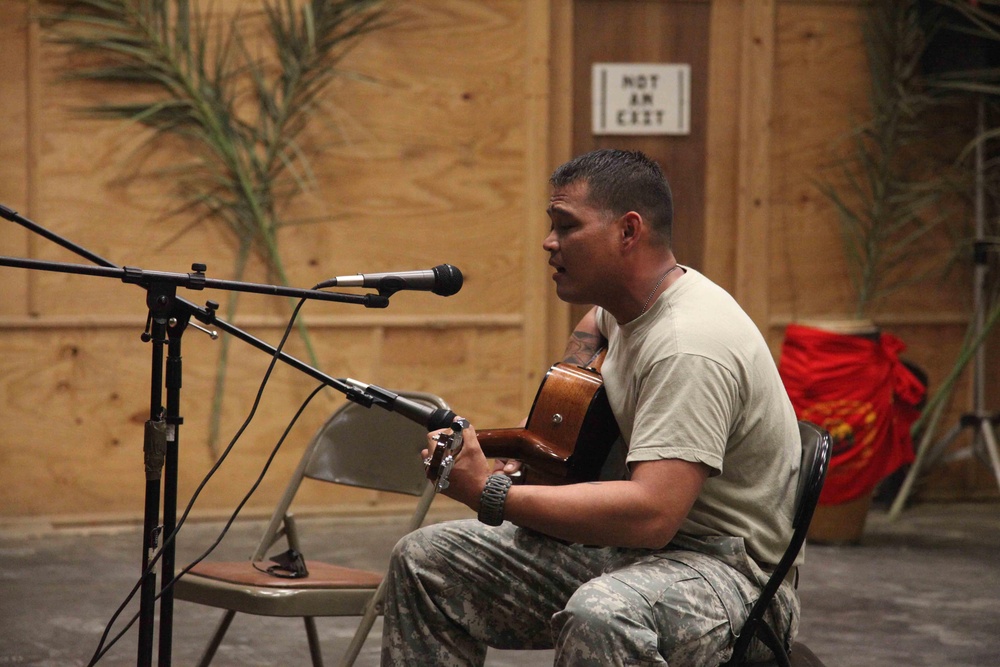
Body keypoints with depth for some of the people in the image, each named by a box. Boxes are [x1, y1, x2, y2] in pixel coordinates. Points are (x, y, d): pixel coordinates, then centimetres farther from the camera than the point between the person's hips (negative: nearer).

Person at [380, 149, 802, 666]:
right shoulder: (628, 303, 8)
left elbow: (651, 513, -35)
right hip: (629, 543, 10)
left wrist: (489, 493, -31)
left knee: (602, 617, -44)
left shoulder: (690, 348, -25)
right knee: (423, 559, 2)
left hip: (722, 562, -10)